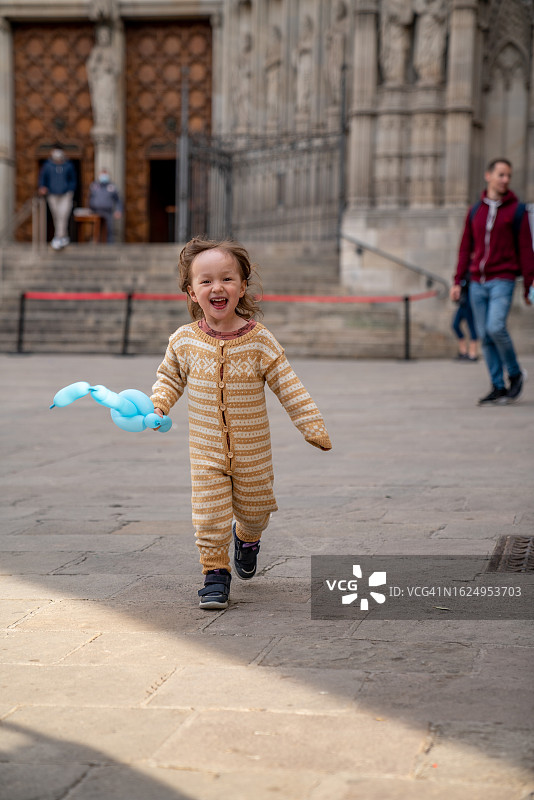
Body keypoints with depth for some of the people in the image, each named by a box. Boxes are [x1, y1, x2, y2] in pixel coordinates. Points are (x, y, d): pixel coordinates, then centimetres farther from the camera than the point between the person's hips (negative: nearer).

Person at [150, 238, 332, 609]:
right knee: (209, 517, -6)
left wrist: (313, 426, -11)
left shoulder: (259, 339, -13)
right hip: (206, 451, 0)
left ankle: (247, 538, 50)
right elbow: (170, 377, 10)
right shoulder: (184, 341, -8)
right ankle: (216, 572, 14)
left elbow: (289, 386, -8)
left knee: (254, 511, 17)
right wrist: (157, 406, -8)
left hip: (253, 451, 0)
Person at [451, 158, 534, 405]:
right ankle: (498, 388, 9)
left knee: (495, 327, -20)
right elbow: (466, 248, 15)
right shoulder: (475, 211, 12)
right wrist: (458, 281, 9)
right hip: (477, 283, 4)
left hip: (502, 280, -4)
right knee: (485, 337, 2)